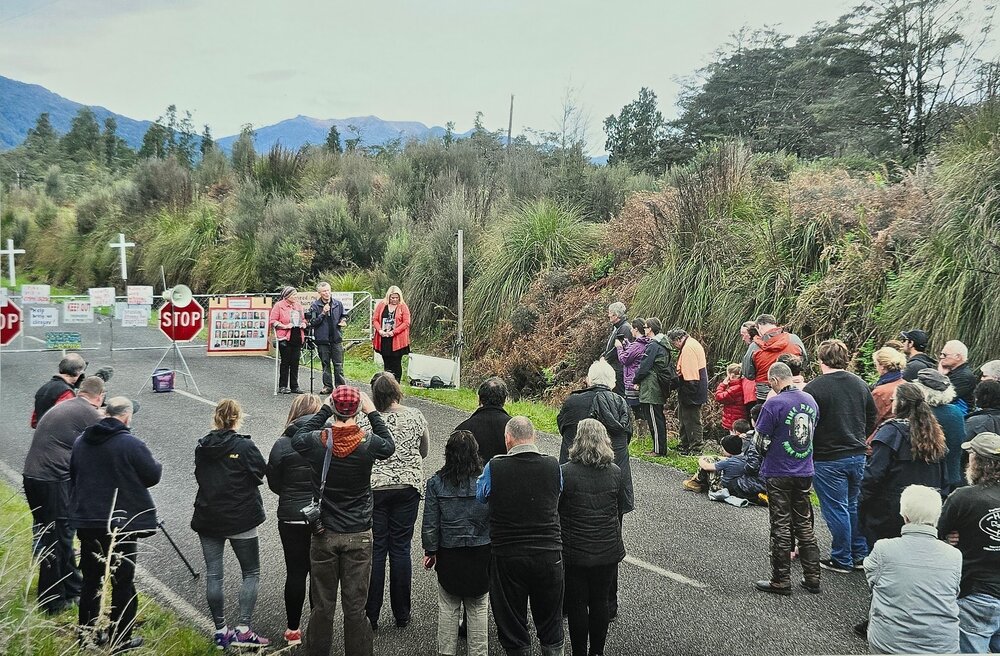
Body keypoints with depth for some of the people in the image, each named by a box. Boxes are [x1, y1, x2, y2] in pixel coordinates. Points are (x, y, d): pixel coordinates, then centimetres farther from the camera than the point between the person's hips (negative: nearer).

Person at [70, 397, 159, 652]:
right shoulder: (132, 445, -16)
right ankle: (121, 639, 9)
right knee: (123, 583, 4)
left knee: (91, 580, 16)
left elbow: (73, 475, 15)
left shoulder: (81, 441, 6)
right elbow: (152, 476, -8)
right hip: (122, 524, -6)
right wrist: (157, 464, 13)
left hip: (87, 522, 6)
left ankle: (87, 634, 25)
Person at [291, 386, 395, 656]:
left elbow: (297, 439, 12)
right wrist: (372, 412, 13)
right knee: (355, 608, 6)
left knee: (322, 606, 12)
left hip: (324, 535, 1)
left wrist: (324, 410, 12)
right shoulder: (368, 443, -14)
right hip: (359, 535, -1)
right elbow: (389, 446, 10)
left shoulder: (317, 441, -12)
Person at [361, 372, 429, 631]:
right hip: (408, 486, 2)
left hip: (374, 487, -2)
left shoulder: (366, 421, -11)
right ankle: (401, 614, 17)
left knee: (375, 551, 6)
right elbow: (424, 451, 9)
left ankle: (371, 615, 11)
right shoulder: (416, 416, -4)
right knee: (401, 549, 10)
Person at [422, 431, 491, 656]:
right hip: (480, 553, 0)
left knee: (448, 608, 14)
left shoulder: (436, 483, -8)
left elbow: (430, 523, -4)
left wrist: (430, 550, 8)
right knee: (478, 609, 12)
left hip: (449, 553, 0)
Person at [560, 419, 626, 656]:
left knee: (576, 605, 10)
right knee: (600, 602, 17)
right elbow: (620, 510, 8)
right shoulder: (615, 472, -4)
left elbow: (554, 512, -9)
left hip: (575, 554, -4)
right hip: (609, 552, 4)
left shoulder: (565, 473, -17)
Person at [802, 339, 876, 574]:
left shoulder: (814, 388, -15)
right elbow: (872, 420, 14)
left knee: (836, 509, 3)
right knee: (855, 505, 17)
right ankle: (860, 555, 24)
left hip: (829, 459, -6)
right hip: (858, 455, 6)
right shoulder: (861, 385, 5)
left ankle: (841, 559, 11)